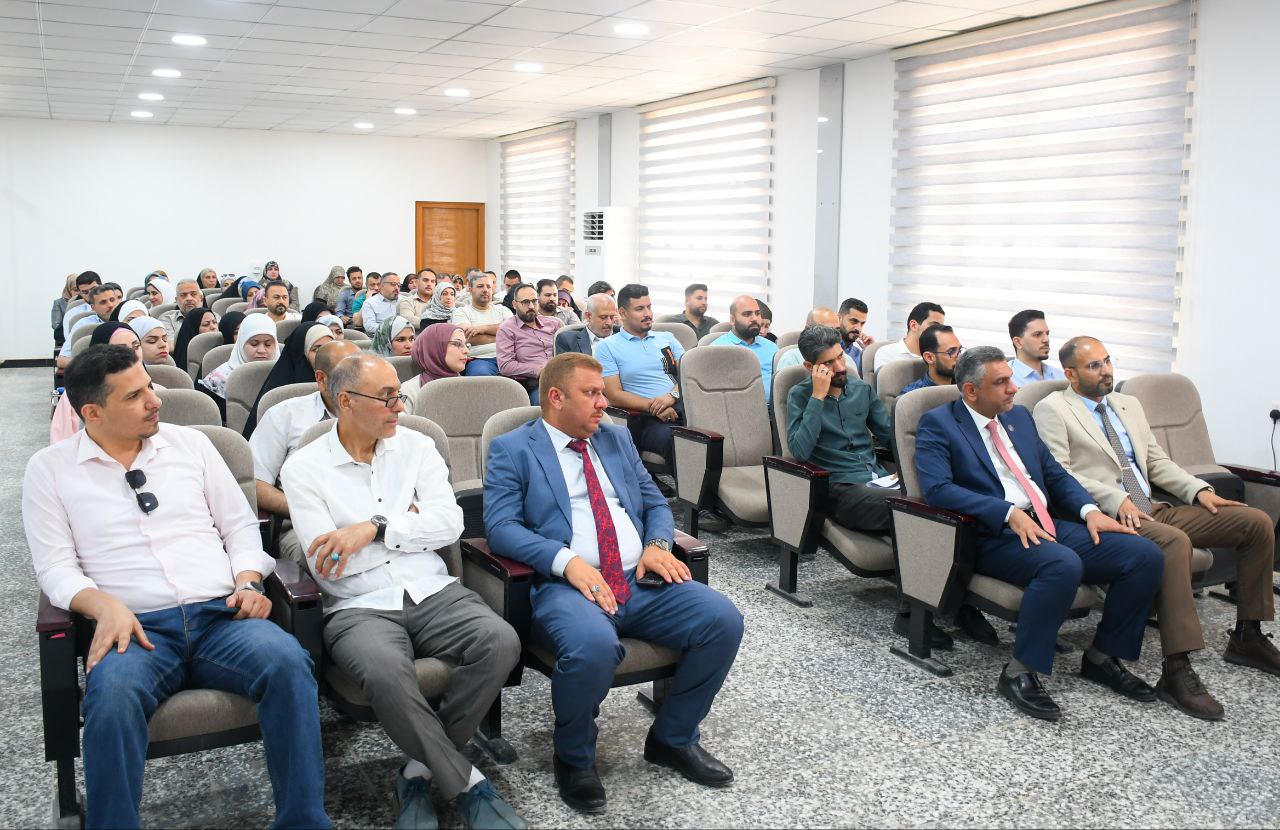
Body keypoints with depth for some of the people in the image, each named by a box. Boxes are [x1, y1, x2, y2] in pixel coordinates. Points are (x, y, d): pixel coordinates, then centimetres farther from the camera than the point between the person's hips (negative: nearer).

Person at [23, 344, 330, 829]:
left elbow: (240, 525, 18)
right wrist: (105, 605, -17)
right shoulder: (49, 468, 11)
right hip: (137, 628, -1)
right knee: (112, 694, -37)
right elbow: (55, 567, 4)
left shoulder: (191, 443, 17)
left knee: (287, 662, -30)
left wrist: (247, 583, -2)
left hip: (221, 615, 2)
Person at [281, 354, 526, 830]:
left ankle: (422, 769, -7)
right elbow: (326, 567, -5)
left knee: (501, 642, -26)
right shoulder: (304, 468, 3)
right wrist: (406, 524, 0)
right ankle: (466, 782, -14)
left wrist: (375, 528, -14)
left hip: (433, 593, 3)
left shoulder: (416, 447, 12)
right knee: (385, 673, -37)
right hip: (360, 606, -3)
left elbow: (450, 522, -2)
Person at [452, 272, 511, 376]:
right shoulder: (461, 312, 14)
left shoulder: (502, 309, 23)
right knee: (481, 374, -40)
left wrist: (484, 328, -4)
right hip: (480, 359, -3)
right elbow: (469, 338, -5)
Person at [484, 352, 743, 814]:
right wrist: (566, 560, -22)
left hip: (641, 580, 6)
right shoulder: (512, 449, 5)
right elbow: (500, 526, -7)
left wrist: (657, 544, -1)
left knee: (724, 621, -16)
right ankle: (574, 758, -4)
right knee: (594, 647, -37)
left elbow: (655, 503, 22)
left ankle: (673, 738, 8)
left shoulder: (617, 439, 22)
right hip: (567, 584, -5)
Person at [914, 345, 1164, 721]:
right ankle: (1020, 673, -21)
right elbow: (936, 488, -17)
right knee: (1063, 564, -36)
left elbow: (1055, 474, 20)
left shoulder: (1019, 416, 20)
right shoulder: (937, 424, -3)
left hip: (1051, 524, 8)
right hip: (995, 536, -7)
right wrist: (1009, 512, -23)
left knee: (1145, 555, -9)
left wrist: (1090, 510, 1)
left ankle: (1103, 657, 7)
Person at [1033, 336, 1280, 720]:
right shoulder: (1053, 409, -2)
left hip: (1154, 509, 8)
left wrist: (1199, 489, 5)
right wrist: (1115, 499, -22)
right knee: (1175, 541, -37)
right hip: (1106, 516, -8)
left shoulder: (1129, 405, 22)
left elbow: (1158, 461, 22)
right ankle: (1176, 673, -37)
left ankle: (1247, 637, 10)